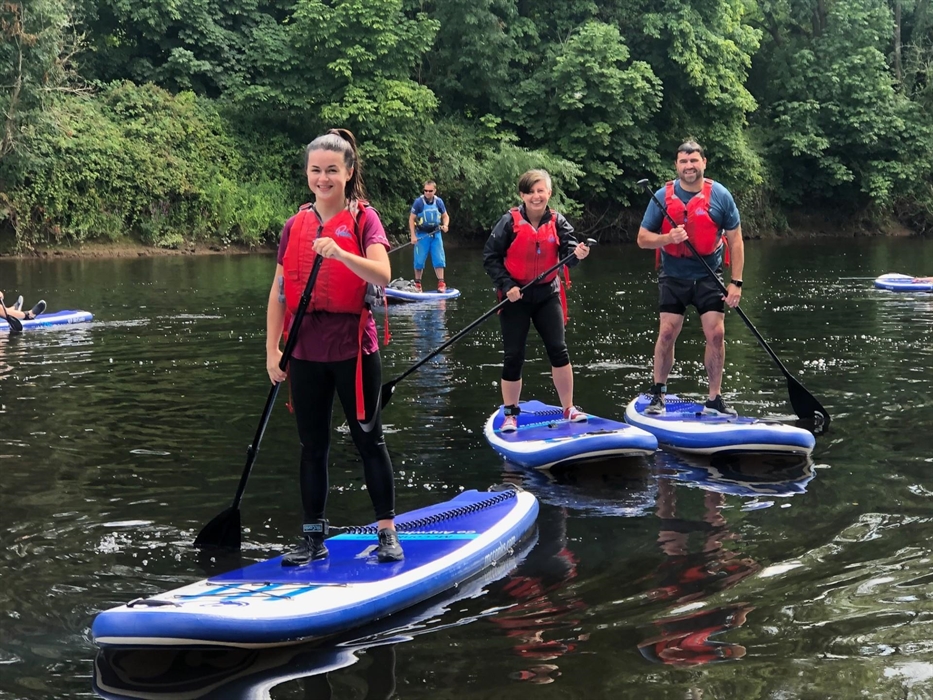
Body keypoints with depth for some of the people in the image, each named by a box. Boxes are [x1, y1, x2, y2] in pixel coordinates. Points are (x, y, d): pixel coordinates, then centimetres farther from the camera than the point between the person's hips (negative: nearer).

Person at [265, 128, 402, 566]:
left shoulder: (364, 218, -3)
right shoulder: (296, 226, 9)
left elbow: (382, 276, -19)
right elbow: (279, 292, 8)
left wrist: (339, 252, -34)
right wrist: (272, 349, 2)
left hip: (353, 346, -4)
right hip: (306, 349, 4)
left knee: (368, 439, 3)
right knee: (312, 445, 9)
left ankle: (388, 531, 12)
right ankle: (313, 537, 16)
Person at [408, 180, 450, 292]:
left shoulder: (439, 202, 0)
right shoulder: (419, 202, -9)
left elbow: (445, 216, 12)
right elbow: (412, 219, -6)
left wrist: (445, 225, -10)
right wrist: (413, 236, -12)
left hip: (436, 234, 2)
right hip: (422, 235, -2)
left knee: (439, 259, -3)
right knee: (419, 261, 2)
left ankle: (441, 283, 1)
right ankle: (417, 283, 15)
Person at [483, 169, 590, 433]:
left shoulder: (557, 222, -3)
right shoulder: (510, 222, -11)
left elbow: (567, 251, -15)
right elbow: (490, 257, -8)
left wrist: (577, 253, -37)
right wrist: (506, 285, -16)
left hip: (547, 294, 2)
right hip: (516, 297, -2)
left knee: (558, 350, -1)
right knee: (513, 357, 2)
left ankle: (568, 408, 12)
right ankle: (510, 414, 16)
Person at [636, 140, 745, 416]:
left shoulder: (720, 195, -4)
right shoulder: (663, 196, -3)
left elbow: (735, 240, -1)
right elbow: (643, 239, 0)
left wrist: (736, 282, -7)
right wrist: (668, 238, -21)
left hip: (709, 277, 0)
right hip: (674, 277, 0)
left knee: (716, 334, -5)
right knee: (667, 333, -5)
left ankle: (714, 399, 7)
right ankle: (657, 395, 11)